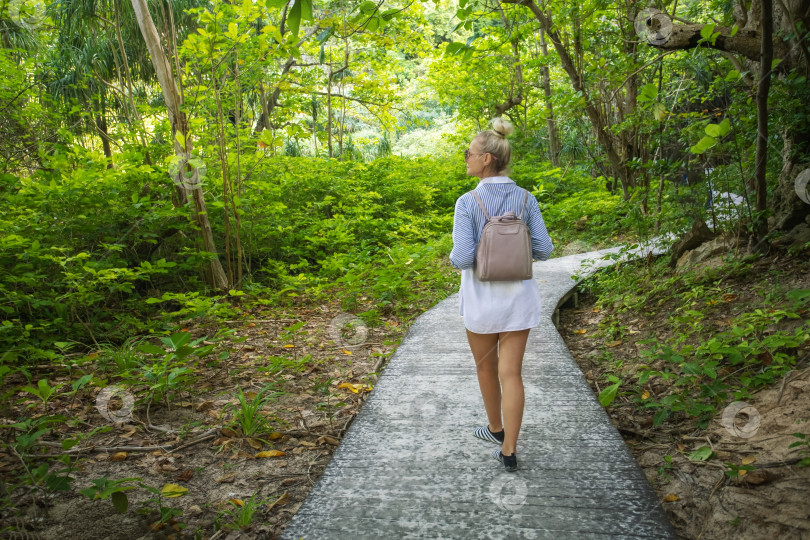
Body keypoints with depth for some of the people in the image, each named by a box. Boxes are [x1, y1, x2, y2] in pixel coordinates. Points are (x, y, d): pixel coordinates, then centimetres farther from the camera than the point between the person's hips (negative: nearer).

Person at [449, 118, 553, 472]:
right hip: (518, 297, 3)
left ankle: (496, 428, 39)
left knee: (486, 366, 20)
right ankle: (509, 451, 9)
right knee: (511, 373, 7)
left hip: (482, 299, -3)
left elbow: (463, 257, -21)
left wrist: (453, 256, 3)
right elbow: (543, 249, -4)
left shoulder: (468, 202, -16)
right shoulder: (526, 199, -4)